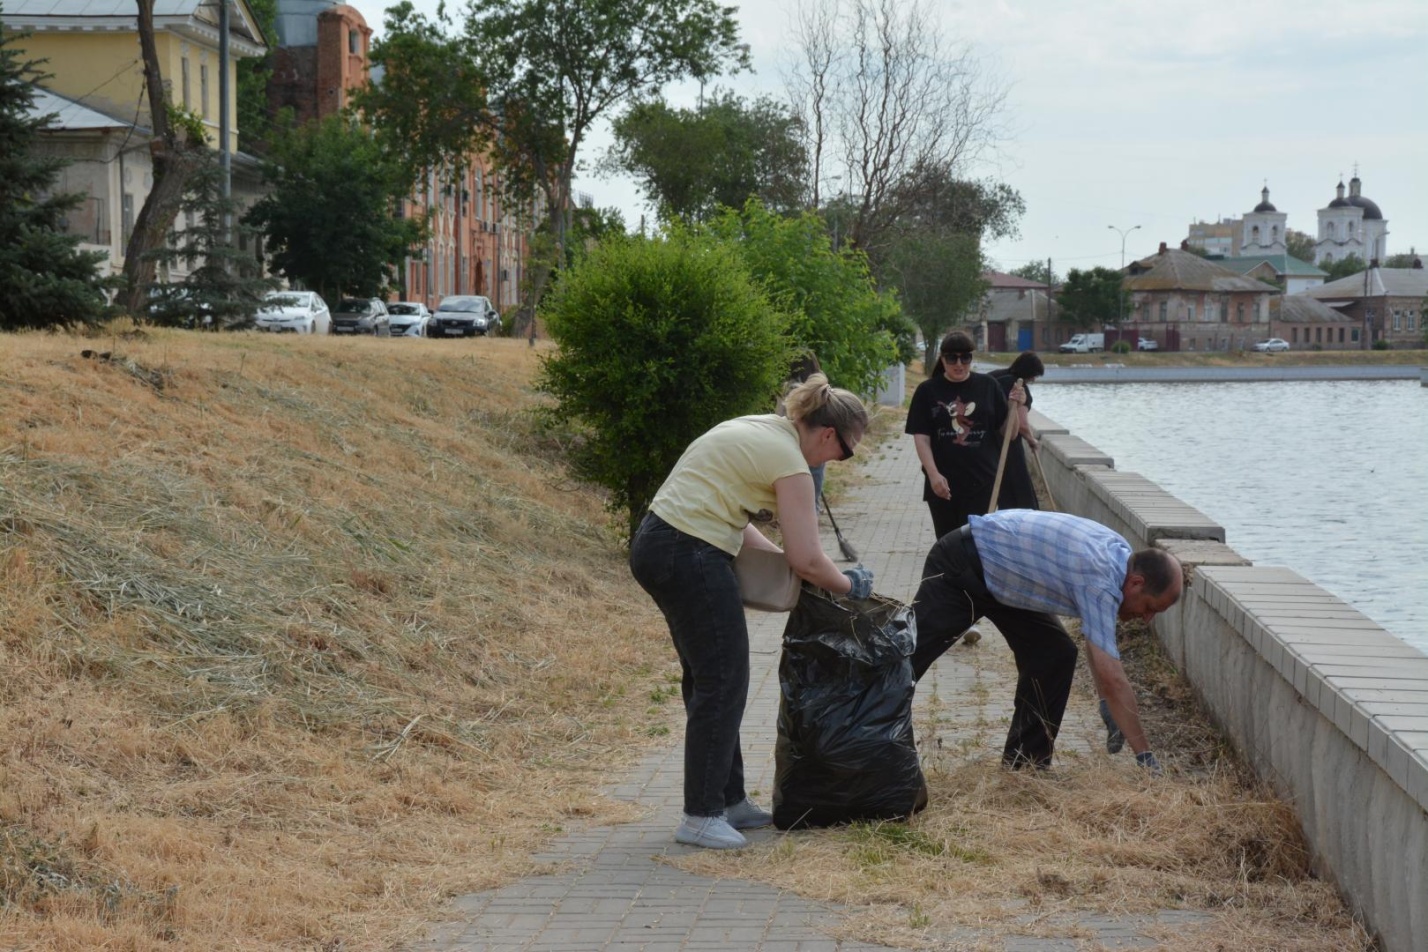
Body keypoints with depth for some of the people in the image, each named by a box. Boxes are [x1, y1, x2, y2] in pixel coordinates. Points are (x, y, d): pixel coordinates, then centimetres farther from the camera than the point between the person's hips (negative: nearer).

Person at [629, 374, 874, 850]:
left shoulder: (762, 430, 15)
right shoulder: (788, 459, -13)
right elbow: (808, 561, -14)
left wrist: (778, 555, 17)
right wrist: (851, 584, 4)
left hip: (656, 545, 10)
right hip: (688, 559, -10)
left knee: (709, 679, 16)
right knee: (723, 683, -3)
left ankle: (728, 800, 24)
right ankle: (701, 816, 1)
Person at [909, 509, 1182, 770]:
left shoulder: (1119, 552, -4)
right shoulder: (1100, 580, -31)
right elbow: (1112, 679, -32)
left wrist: (1107, 703, 7)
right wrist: (1145, 756, -28)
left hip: (1000, 572, 9)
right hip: (958, 569, -9)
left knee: (1055, 656, 2)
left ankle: (1023, 764, 9)